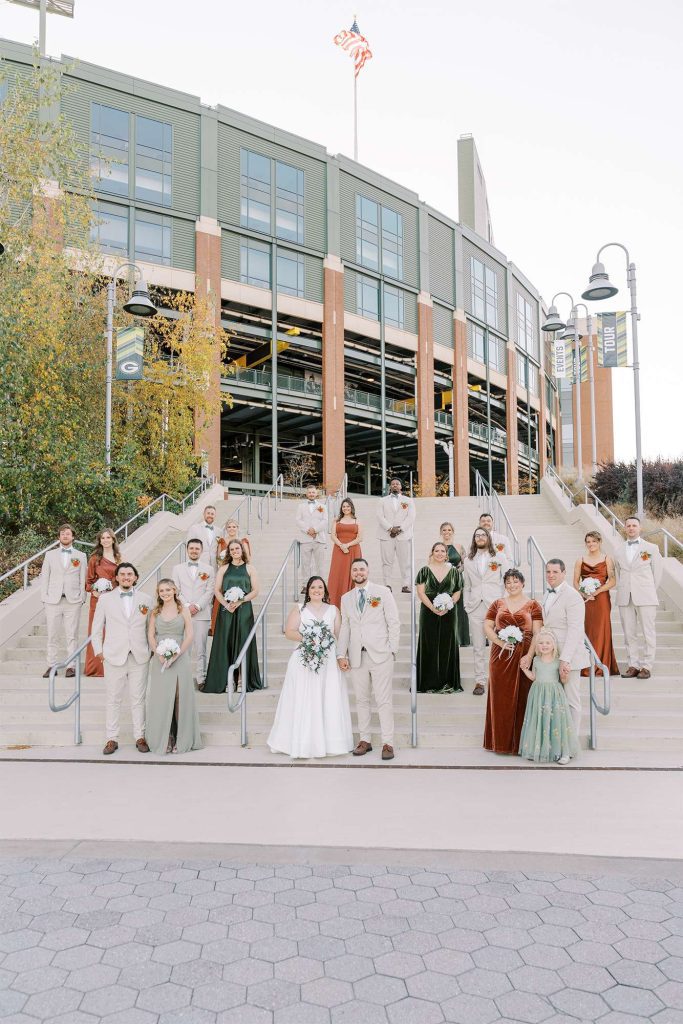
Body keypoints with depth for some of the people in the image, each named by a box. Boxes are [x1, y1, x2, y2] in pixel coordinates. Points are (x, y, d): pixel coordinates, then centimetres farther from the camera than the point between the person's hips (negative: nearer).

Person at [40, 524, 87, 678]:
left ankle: (71, 666, 4)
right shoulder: (50, 554, 12)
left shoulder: (80, 556, 10)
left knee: (72, 635, 0)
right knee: (52, 635, 2)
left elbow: (83, 579, 6)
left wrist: (82, 599, -2)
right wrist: (44, 599, 1)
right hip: (53, 600, 1)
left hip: (73, 601, -1)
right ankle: (51, 665, 8)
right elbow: (44, 577, 9)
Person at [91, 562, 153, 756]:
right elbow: (97, 627, 7)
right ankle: (112, 739, 14)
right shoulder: (105, 599, 4)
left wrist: (152, 650, 4)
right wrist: (98, 651, 2)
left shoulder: (146, 599, 6)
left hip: (139, 658, 1)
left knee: (138, 699, 6)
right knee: (113, 700, 5)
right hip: (114, 657, 0)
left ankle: (140, 737, 15)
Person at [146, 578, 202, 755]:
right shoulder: (155, 612, 10)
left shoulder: (184, 610, 3)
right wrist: (159, 654, -12)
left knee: (180, 698, 0)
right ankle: (162, 739, 9)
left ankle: (181, 740, 8)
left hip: (180, 658, -2)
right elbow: (151, 636, 5)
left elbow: (189, 636, -2)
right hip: (160, 660, 2)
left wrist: (176, 655, -13)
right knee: (160, 699, 1)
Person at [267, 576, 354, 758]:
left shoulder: (333, 610, 13)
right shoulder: (299, 609, 9)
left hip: (328, 661, 1)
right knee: (303, 701, -4)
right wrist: (306, 638, -17)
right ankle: (303, 743, 1)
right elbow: (289, 632, -1)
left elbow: (340, 635, 9)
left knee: (328, 701, -2)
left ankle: (327, 742, 3)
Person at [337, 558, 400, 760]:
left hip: (380, 654, -3)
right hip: (357, 656, 3)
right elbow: (344, 628, 11)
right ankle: (364, 740, 16)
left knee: (384, 700, -2)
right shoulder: (346, 598, 13)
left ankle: (387, 743, 4)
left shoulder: (383, 592, 3)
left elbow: (394, 622, 1)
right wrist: (341, 655, 3)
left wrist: (392, 649, -5)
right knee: (361, 699, 7)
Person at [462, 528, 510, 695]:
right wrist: (466, 605, 6)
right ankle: (480, 681, 9)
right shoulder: (468, 561, 15)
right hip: (475, 609, 2)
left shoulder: (499, 558, 9)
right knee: (478, 648, 4)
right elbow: (466, 586, 15)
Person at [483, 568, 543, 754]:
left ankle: (520, 741, 14)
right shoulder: (498, 604, 11)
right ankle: (501, 740, 14)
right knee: (501, 697, 4)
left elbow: (537, 632, -3)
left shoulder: (533, 605, 4)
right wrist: (499, 641, -11)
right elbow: (487, 626, 6)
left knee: (522, 696, 2)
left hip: (524, 655, -2)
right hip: (501, 655, 2)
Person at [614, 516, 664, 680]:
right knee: (629, 634, 4)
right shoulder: (619, 550, 11)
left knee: (648, 633, -2)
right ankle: (633, 665, 11)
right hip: (625, 598, 3)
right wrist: (621, 589, 8)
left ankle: (646, 666, 4)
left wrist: (650, 590, 6)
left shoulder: (651, 548, 4)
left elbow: (658, 570, 7)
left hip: (645, 598, -3)